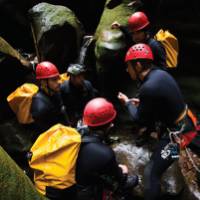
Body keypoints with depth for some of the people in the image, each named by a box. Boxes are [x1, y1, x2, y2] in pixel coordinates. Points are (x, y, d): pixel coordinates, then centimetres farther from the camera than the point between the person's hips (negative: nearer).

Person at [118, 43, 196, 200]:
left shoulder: (148, 88, -30)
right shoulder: (160, 73, -3)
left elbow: (140, 120, -16)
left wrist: (127, 102, -1)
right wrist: (141, 102, 6)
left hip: (175, 135, -10)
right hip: (184, 123, 10)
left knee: (151, 174, -5)